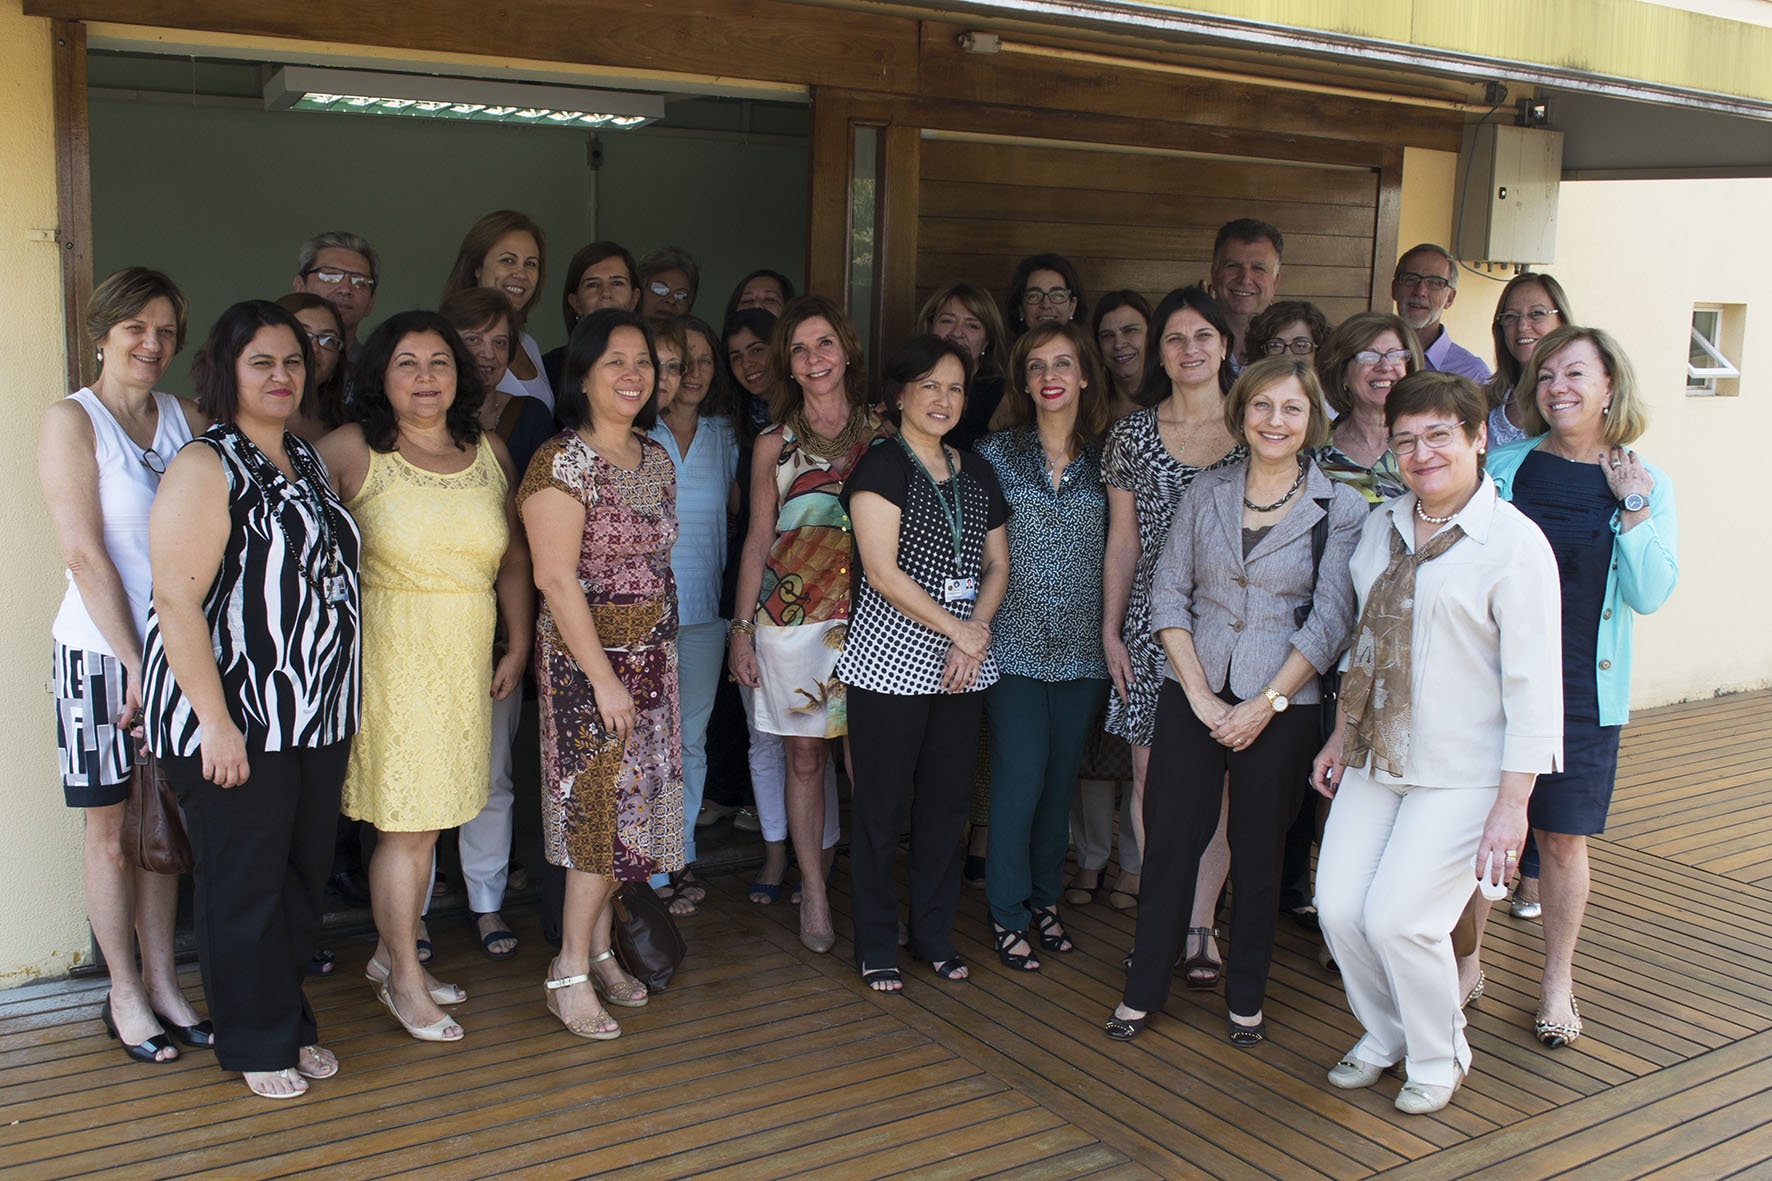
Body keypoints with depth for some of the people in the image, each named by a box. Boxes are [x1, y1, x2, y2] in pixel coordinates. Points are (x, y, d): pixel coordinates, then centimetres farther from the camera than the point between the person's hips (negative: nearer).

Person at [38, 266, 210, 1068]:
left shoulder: (188, 422, 7)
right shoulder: (71, 421, -6)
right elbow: (84, 554, -12)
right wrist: (132, 662, -13)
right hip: (102, 651, -4)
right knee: (112, 827, 7)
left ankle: (162, 982, 24)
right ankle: (124, 994, 19)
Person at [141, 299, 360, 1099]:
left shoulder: (308, 463, 13)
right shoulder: (206, 468, -11)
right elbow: (176, 601, -17)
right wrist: (216, 721, -20)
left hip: (315, 718, 7)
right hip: (234, 722, -7)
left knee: (304, 875, 14)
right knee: (244, 884, 4)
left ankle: (292, 1023, 30)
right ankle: (255, 1043, 20)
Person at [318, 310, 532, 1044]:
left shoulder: (489, 452, 9)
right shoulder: (352, 452, -5)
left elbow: (514, 559, 13)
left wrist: (517, 648, 9)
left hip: (466, 657, 5)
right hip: (391, 650, -5)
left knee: (429, 817, 11)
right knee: (407, 823, 0)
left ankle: (390, 954, 29)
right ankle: (404, 977, 16)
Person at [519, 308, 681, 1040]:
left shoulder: (656, 459, 9)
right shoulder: (561, 463, -14)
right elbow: (555, 578, -18)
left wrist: (659, 652, 12)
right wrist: (603, 676, -20)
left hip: (651, 653, 7)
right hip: (585, 655, -7)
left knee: (625, 802, 11)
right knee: (600, 803, -5)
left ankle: (599, 951, 24)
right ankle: (571, 972, 8)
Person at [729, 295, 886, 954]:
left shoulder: (883, 436, 5)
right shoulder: (775, 445, 6)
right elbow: (758, 540, 8)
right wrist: (742, 628, 4)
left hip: (867, 618, 0)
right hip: (790, 619, 1)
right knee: (804, 758, 5)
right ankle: (814, 895, 18)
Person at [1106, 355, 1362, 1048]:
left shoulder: (1340, 510, -2)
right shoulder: (1207, 493, 5)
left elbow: (1330, 621, -6)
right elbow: (1168, 592, 2)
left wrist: (1265, 704, -12)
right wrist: (1199, 692, -7)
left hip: (1282, 706, -2)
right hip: (1192, 693, 2)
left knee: (1258, 853, 9)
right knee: (1170, 837, 4)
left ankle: (1245, 1000, 26)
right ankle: (1143, 990, 19)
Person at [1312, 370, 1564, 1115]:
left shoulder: (1513, 543, -13)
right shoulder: (1382, 527, 8)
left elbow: (1533, 682, -14)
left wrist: (1512, 802, -16)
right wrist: (1341, 736, 17)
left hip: (1463, 774, -6)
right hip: (1377, 760, 6)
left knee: (1399, 918, -9)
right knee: (1338, 908, 1)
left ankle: (1439, 1055, 20)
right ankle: (1384, 1034, 29)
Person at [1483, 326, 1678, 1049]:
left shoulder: (1646, 485, 2)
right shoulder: (1506, 465, 2)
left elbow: (1650, 595, -7)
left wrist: (1632, 511, -13)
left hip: (1582, 689, 0)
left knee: (1562, 839, 6)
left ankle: (1557, 982, 25)